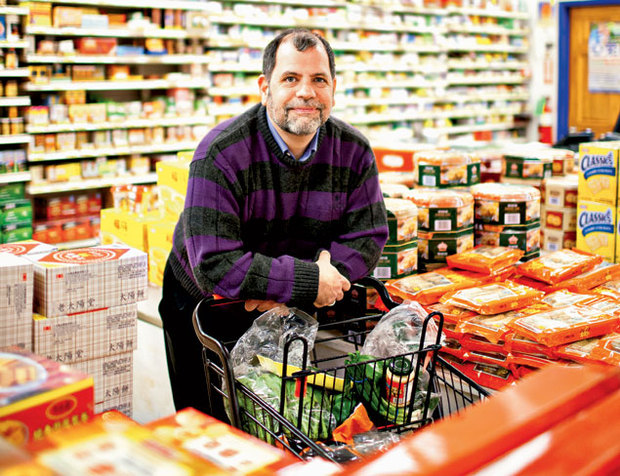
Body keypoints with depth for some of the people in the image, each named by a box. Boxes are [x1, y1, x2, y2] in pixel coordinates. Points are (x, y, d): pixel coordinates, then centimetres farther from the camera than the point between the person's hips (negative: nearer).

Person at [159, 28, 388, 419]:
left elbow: (367, 239, -9)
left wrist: (284, 290, -22)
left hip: (291, 313, 4)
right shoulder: (221, 155, -25)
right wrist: (309, 281, -29)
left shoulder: (354, 151, -9)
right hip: (205, 310, -3)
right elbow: (215, 265, -30)